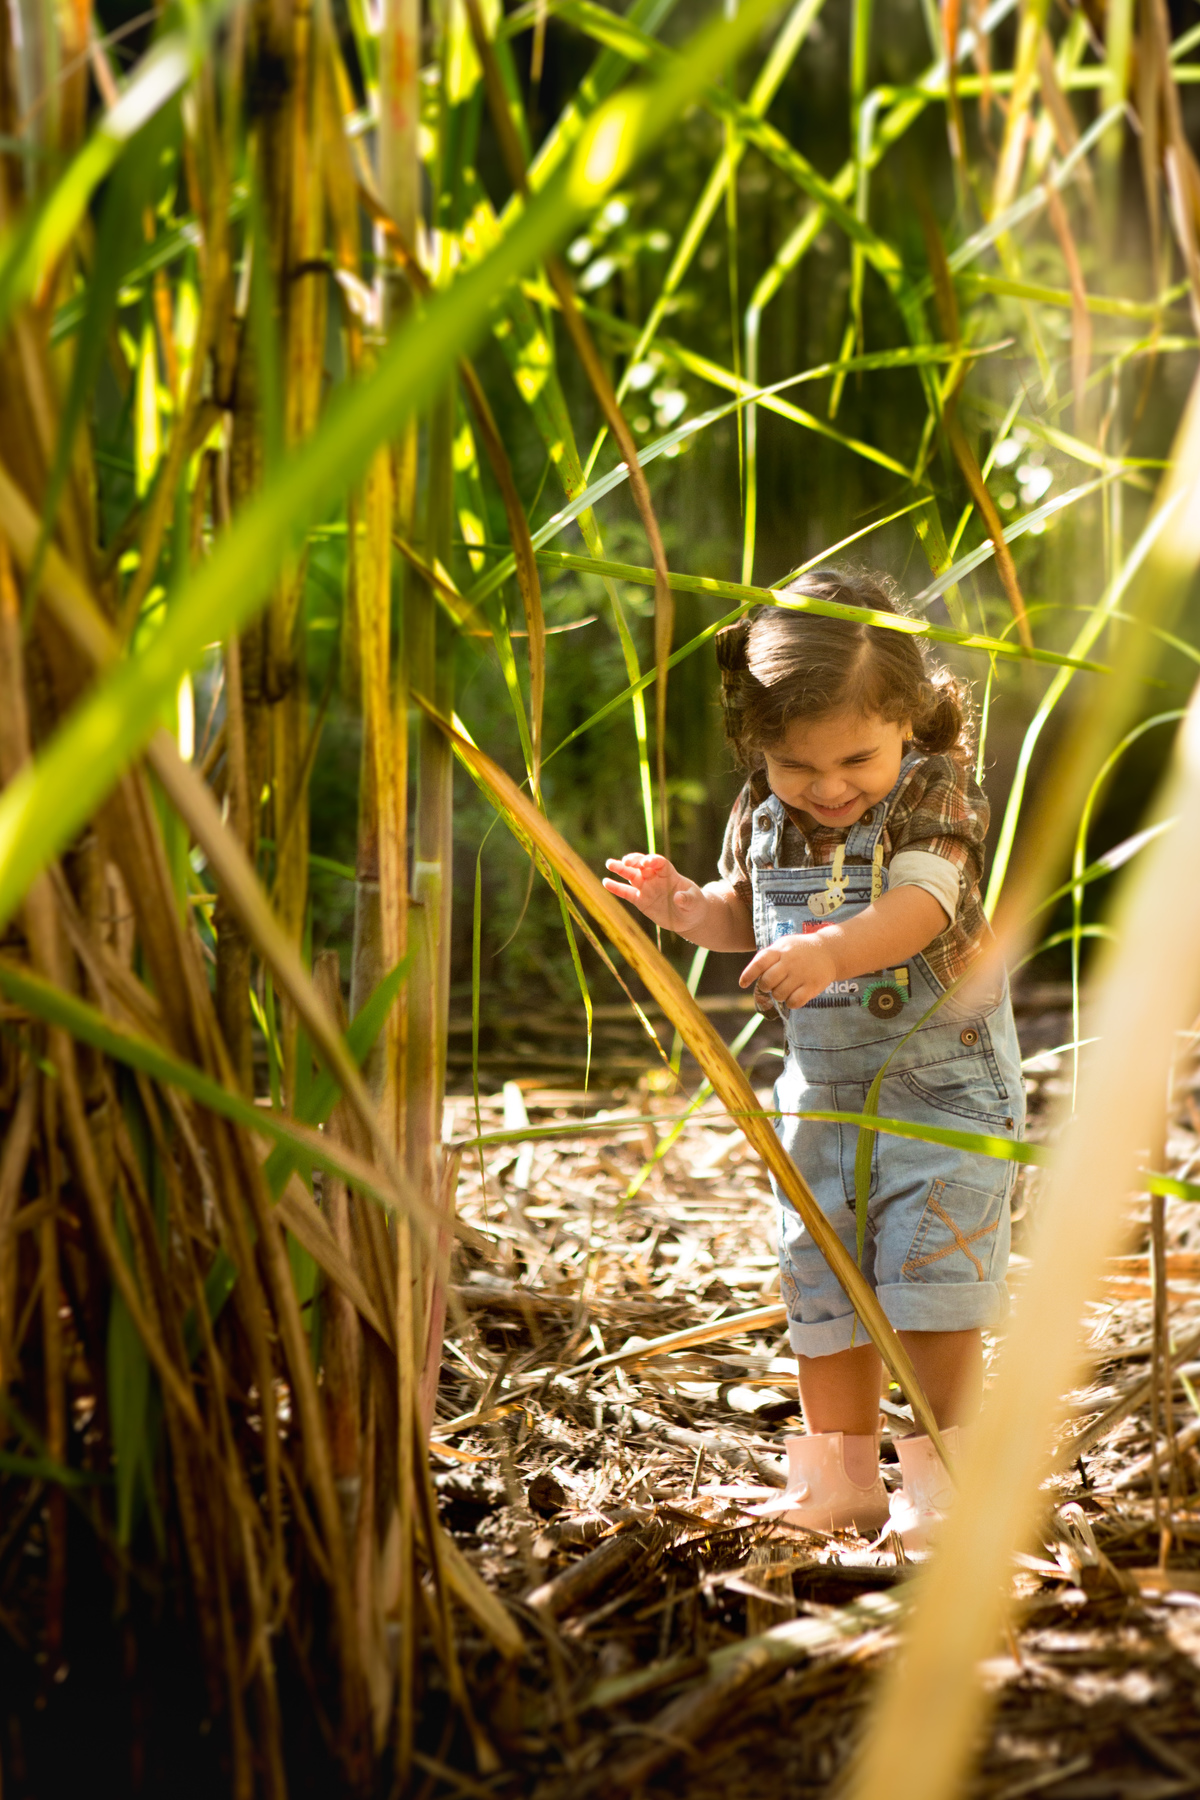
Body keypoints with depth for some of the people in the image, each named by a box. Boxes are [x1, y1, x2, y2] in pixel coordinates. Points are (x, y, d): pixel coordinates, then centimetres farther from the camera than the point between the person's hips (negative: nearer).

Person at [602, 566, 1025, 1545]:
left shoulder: (935, 795, -16)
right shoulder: (763, 815, -1)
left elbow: (917, 910, -33)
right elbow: (748, 913, 16)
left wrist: (831, 951, -51)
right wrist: (688, 907, -5)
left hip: (944, 1081, -5)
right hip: (820, 1090, 6)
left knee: (932, 1283, -8)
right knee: (822, 1289, 10)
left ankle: (943, 1470, 6)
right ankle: (842, 1475, 23)